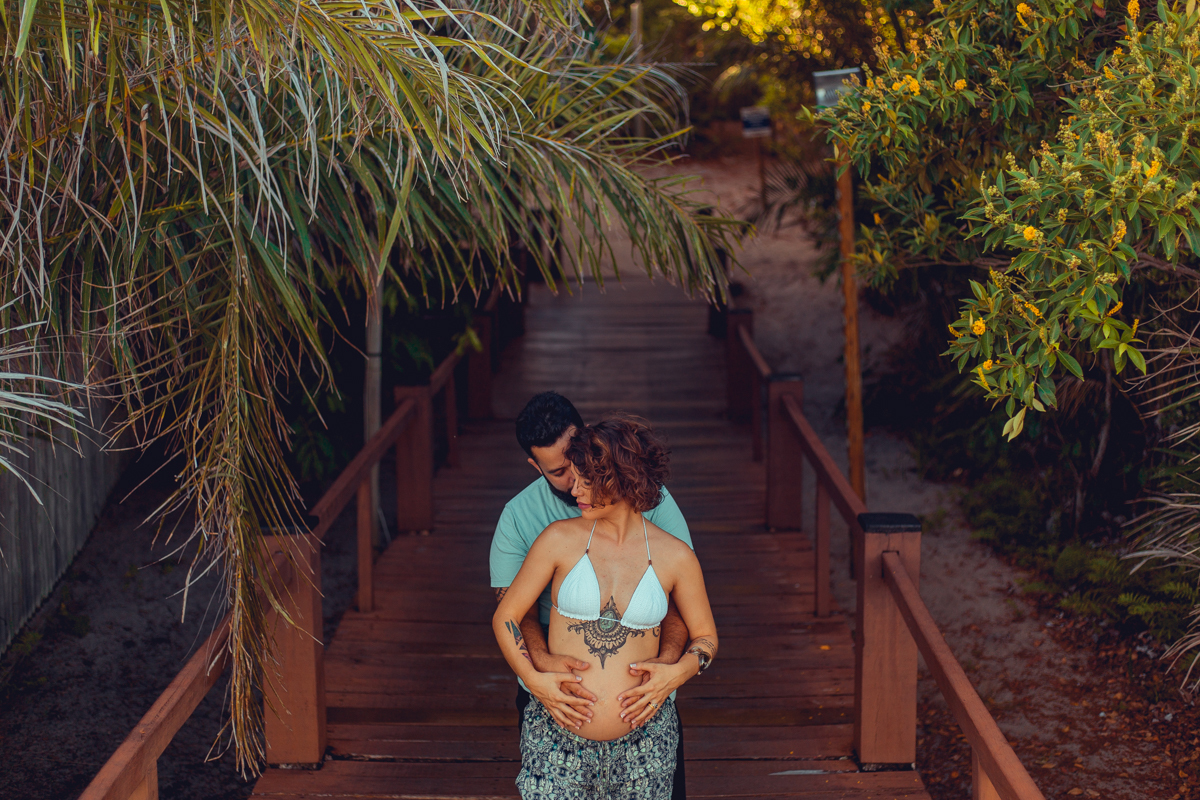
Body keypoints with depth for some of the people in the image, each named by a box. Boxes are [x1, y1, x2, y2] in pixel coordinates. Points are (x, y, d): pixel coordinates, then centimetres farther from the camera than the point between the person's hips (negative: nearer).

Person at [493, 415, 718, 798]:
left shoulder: (675, 557, -2)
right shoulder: (560, 539, -3)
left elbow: (706, 637, 11)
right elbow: (504, 617, 3)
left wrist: (677, 672, -9)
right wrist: (534, 679, -11)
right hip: (557, 736, 0)